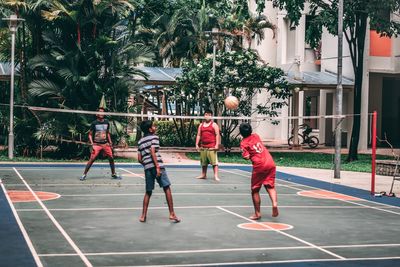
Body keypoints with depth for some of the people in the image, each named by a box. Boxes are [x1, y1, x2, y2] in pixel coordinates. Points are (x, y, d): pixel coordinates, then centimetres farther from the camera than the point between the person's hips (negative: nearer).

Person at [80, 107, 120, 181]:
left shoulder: (106, 122, 7)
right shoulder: (94, 123, -5)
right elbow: (90, 135, -1)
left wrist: (110, 142, 10)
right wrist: (92, 143, -13)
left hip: (105, 144, 4)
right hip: (97, 144, -4)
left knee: (111, 158, 1)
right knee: (92, 159, -11)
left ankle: (113, 174, 17)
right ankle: (84, 174, -2)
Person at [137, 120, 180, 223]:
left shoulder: (140, 141, 18)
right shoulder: (154, 137, 0)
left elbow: (139, 159, 14)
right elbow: (152, 152, -13)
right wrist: (158, 167, -16)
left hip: (147, 168, 6)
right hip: (157, 166, -6)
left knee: (148, 192, 14)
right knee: (167, 188, -1)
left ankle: (143, 215, 11)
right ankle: (172, 214, -4)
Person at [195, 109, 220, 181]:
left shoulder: (214, 125, 0)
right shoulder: (201, 125, 15)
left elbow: (217, 135, -4)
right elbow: (198, 135, 16)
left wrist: (217, 145, -13)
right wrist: (197, 144, 7)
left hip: (212, 147, -5)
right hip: (203, 147, 5)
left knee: (214, 162, -11)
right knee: (203, 162, 13)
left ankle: (216, 176, -13)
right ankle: (203, 175, 24)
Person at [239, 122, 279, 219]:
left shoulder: (243, 143, -1)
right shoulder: (256, 136, 15)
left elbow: (247, 157, -10)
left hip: (259, 166, -4)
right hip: (270, 164, 4)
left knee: (255, 190, 11)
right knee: (270, 186, 9)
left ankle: (257, 213, 16)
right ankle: (274, 203, -18)